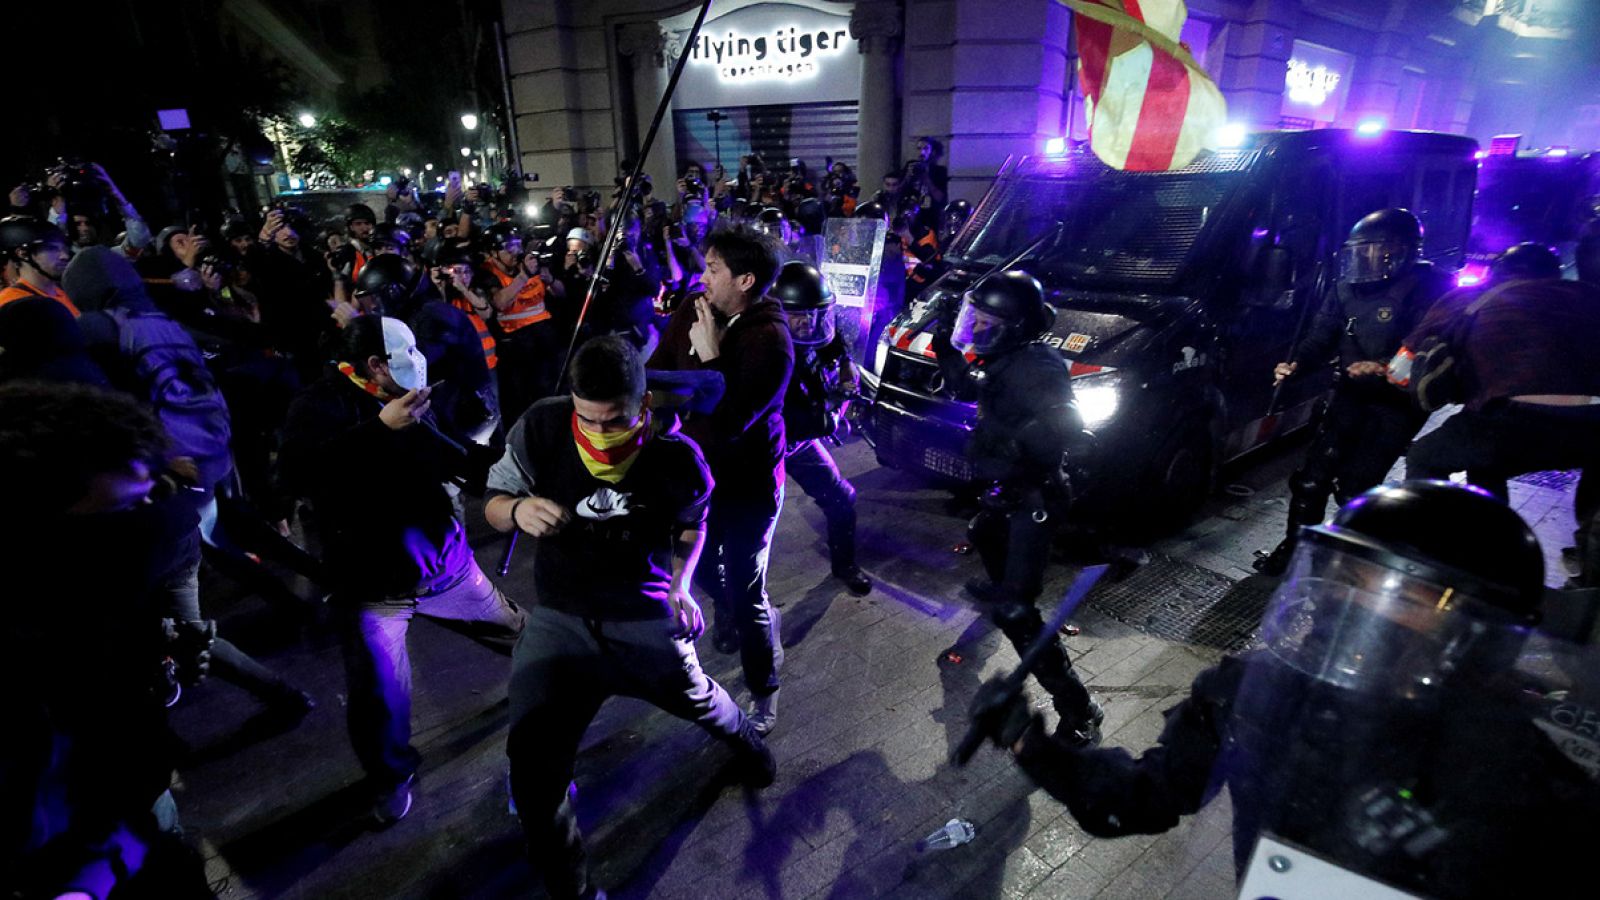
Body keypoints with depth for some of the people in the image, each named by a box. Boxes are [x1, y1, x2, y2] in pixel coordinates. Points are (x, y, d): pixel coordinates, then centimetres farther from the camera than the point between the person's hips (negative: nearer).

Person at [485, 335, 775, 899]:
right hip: (559, 616, 1)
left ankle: (741, 737, 63)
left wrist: (680, 583, -5)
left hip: (645, 615, 0)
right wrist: (518, 510, -27)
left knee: (694, 701, 23)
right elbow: (493, 504, -4)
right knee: (533, 765, -6)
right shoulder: (541, 429, -17)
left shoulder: (677, 457, -15)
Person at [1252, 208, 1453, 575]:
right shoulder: (1347, 287, 7)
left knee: (1354, 484, -9)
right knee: (1311, 475, 1)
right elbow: (1322, 336, 7)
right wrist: (1296, 363, -14)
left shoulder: (1423, 288, -11)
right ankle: (1295, 547, 15)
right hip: (1352, 393, 6)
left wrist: (1383, 367, -38)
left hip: (1396, 401, -6)